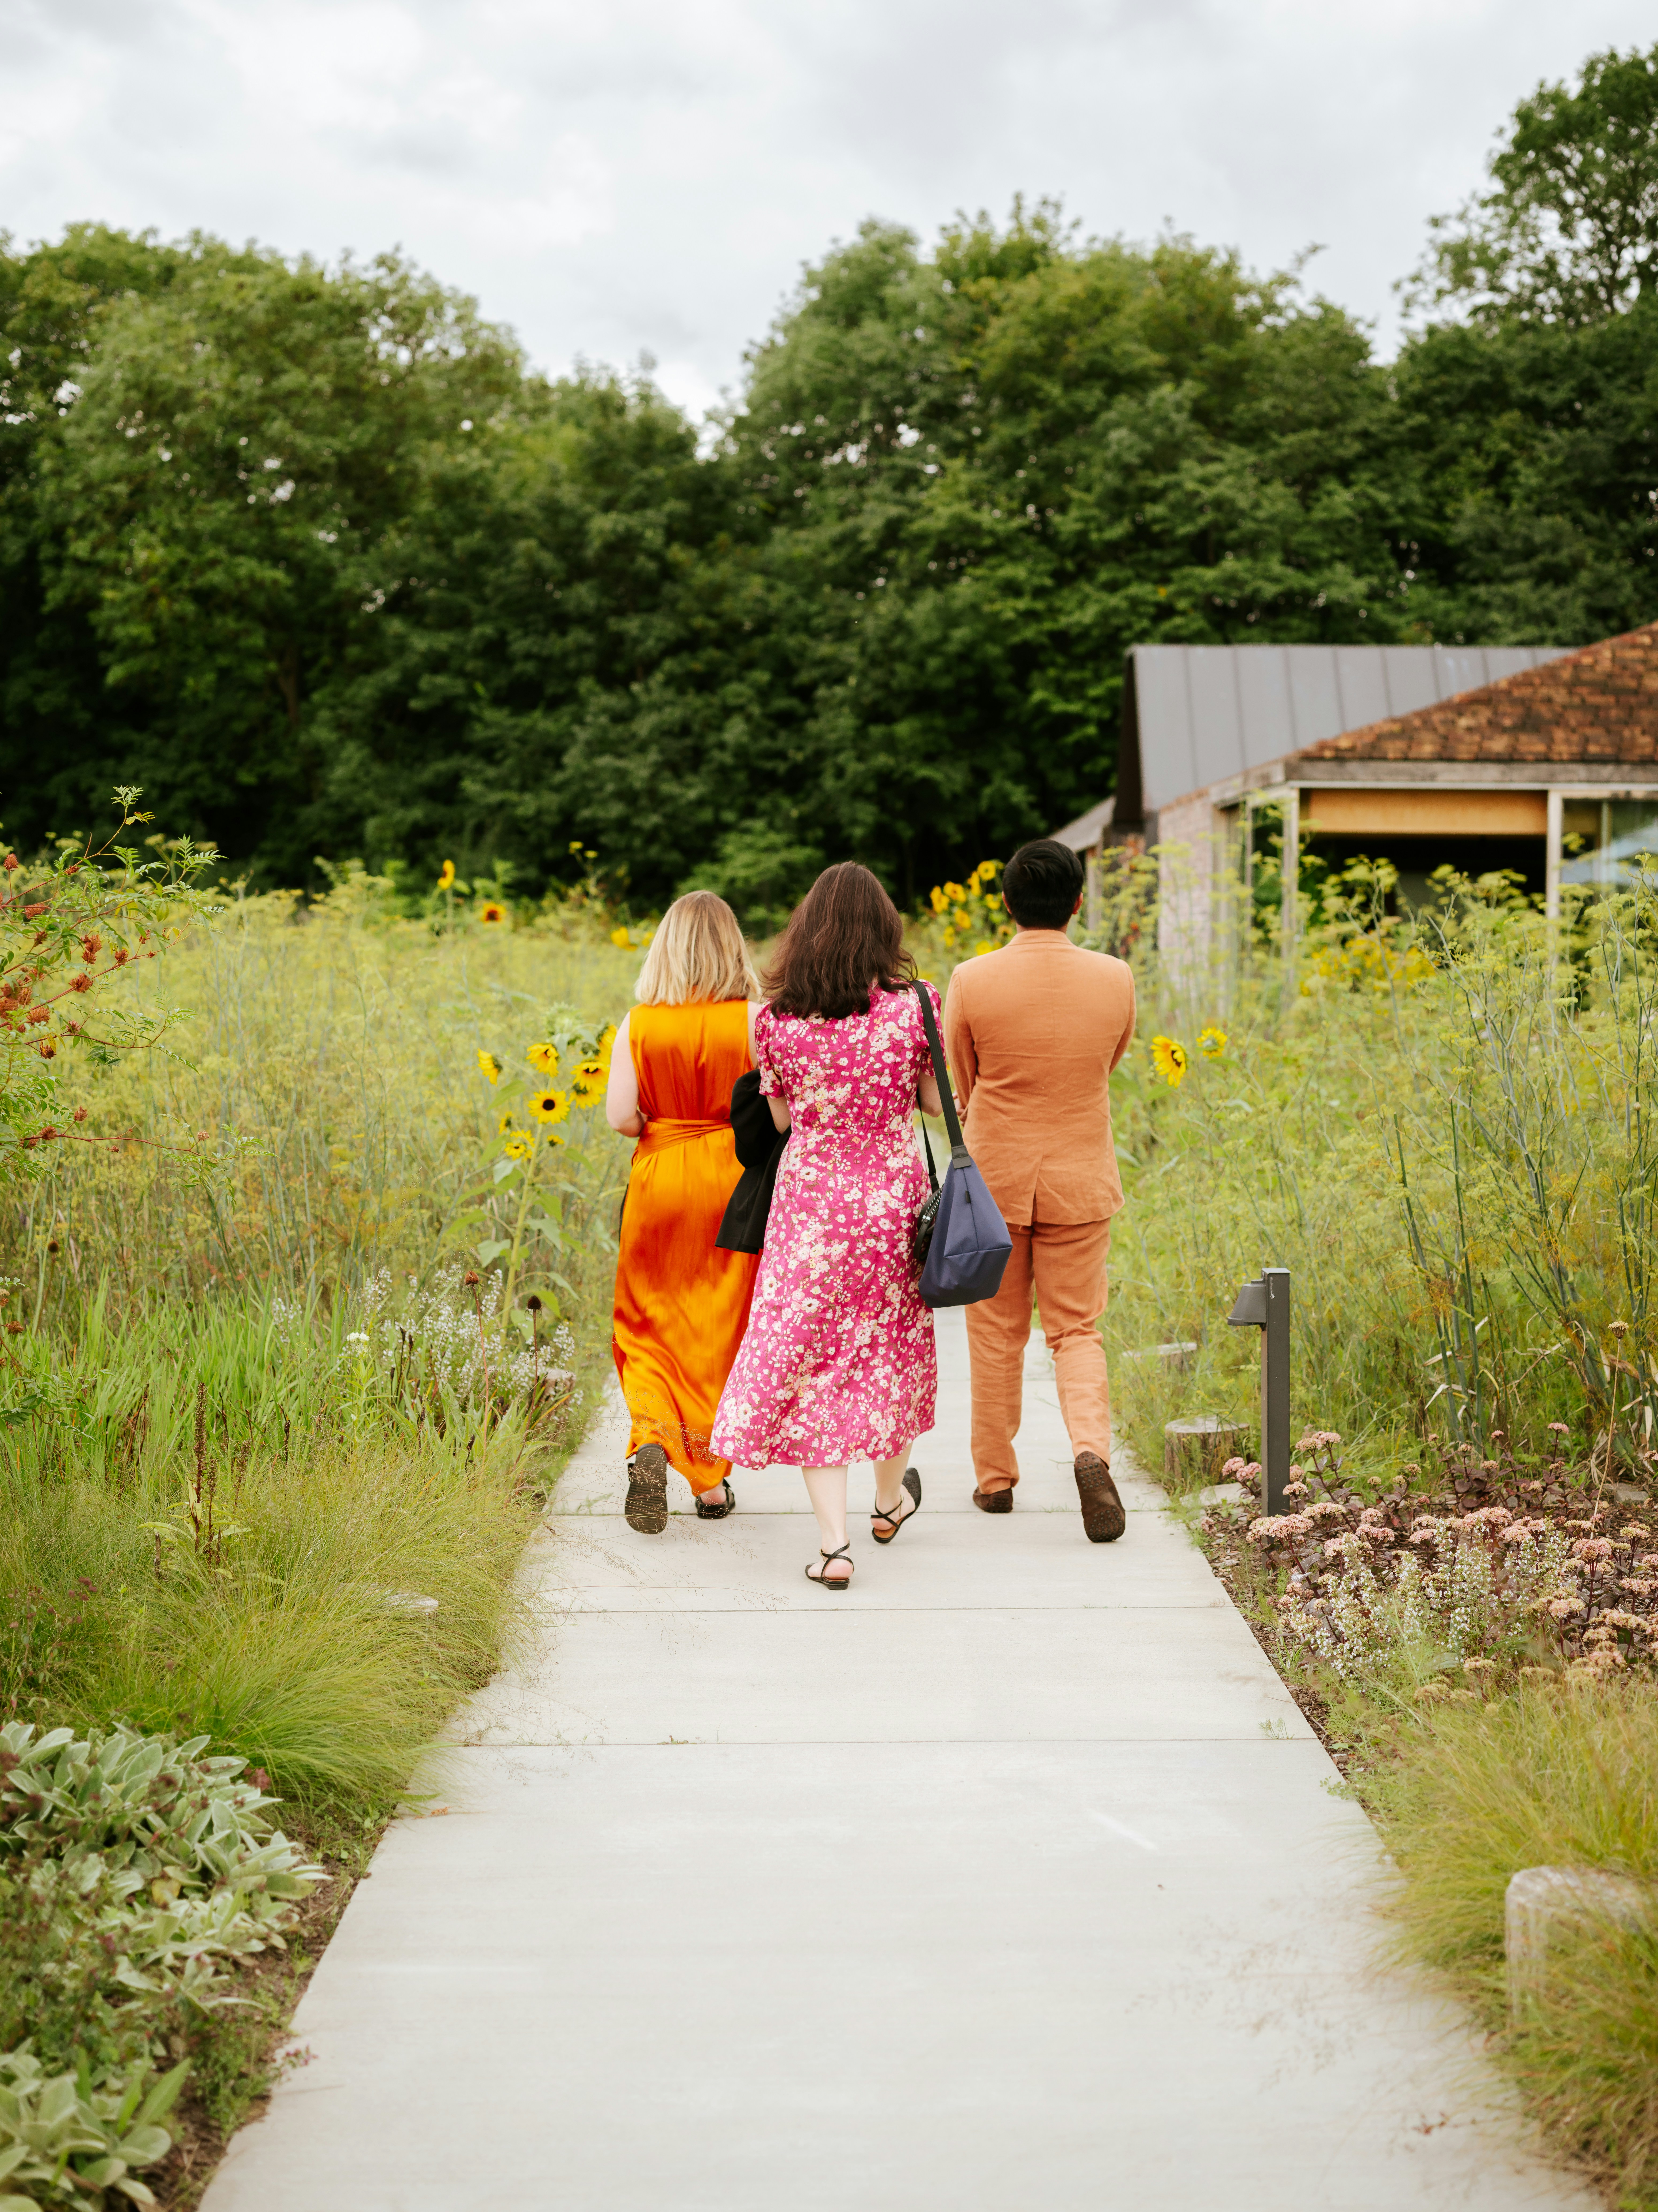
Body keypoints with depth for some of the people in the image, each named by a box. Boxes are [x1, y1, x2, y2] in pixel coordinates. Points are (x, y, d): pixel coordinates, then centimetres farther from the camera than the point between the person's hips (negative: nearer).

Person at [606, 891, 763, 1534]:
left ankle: (649, 1442, -12)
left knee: (648, 1325, 12)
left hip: (659, 1178, 0)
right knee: (720, 1332, 11)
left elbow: (620, 1118, -9)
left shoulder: (637, 1026, -5)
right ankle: (710, 1479, 18)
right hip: (733, 1185, 0)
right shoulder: (753, 1021, -8)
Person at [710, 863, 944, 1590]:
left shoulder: (773, 1019, -8)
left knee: (809, 1364, 6)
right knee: (894, 1346, 20)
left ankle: (833, 1542, -2)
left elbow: (782, 1116, 4)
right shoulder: (912, 1008, -10)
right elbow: (939, 1101, 1)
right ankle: (890, 1498, 41)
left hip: (809, 1204, -1)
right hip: (894, 1200, 1)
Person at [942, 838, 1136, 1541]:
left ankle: (994, 1476, 22)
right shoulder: (1114, 979, -7)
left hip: (993, 1178, -1)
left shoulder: (972, 981, -12)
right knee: (1075, 1329, 9)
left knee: (997, 1330, 13)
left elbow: (958, 1087, 2)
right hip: (1080, 1180, 1)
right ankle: (1091, 1448, -15)